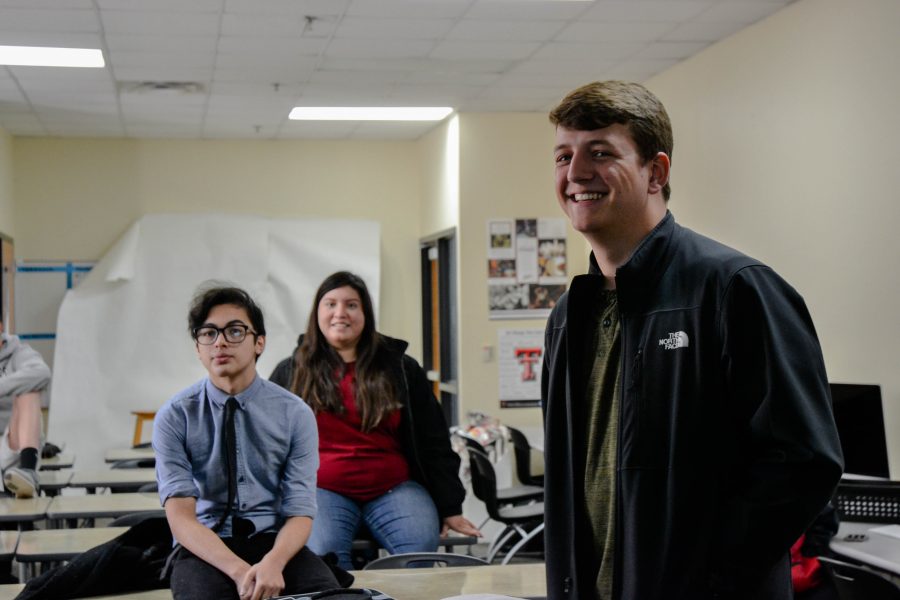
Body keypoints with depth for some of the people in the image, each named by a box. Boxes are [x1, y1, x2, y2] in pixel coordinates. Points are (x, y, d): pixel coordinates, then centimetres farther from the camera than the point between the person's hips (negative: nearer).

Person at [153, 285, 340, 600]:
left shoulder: (295, 414, -1)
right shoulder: (174, 417, -4)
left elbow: (300, 512, -4)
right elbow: (181, 518, -11)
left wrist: (273, 563, -26)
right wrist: (239, 571, -27)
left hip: (273, 540, 1)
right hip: (206, 547, -1)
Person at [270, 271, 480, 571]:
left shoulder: (401, 369, 12)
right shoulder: (290, 373, 12)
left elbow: (433, 443, 11)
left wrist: (450, 508, 5)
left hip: (396, 489, 1)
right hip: (323, 490, -1)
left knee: (421, 550, -27)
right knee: (324, 556, -32)